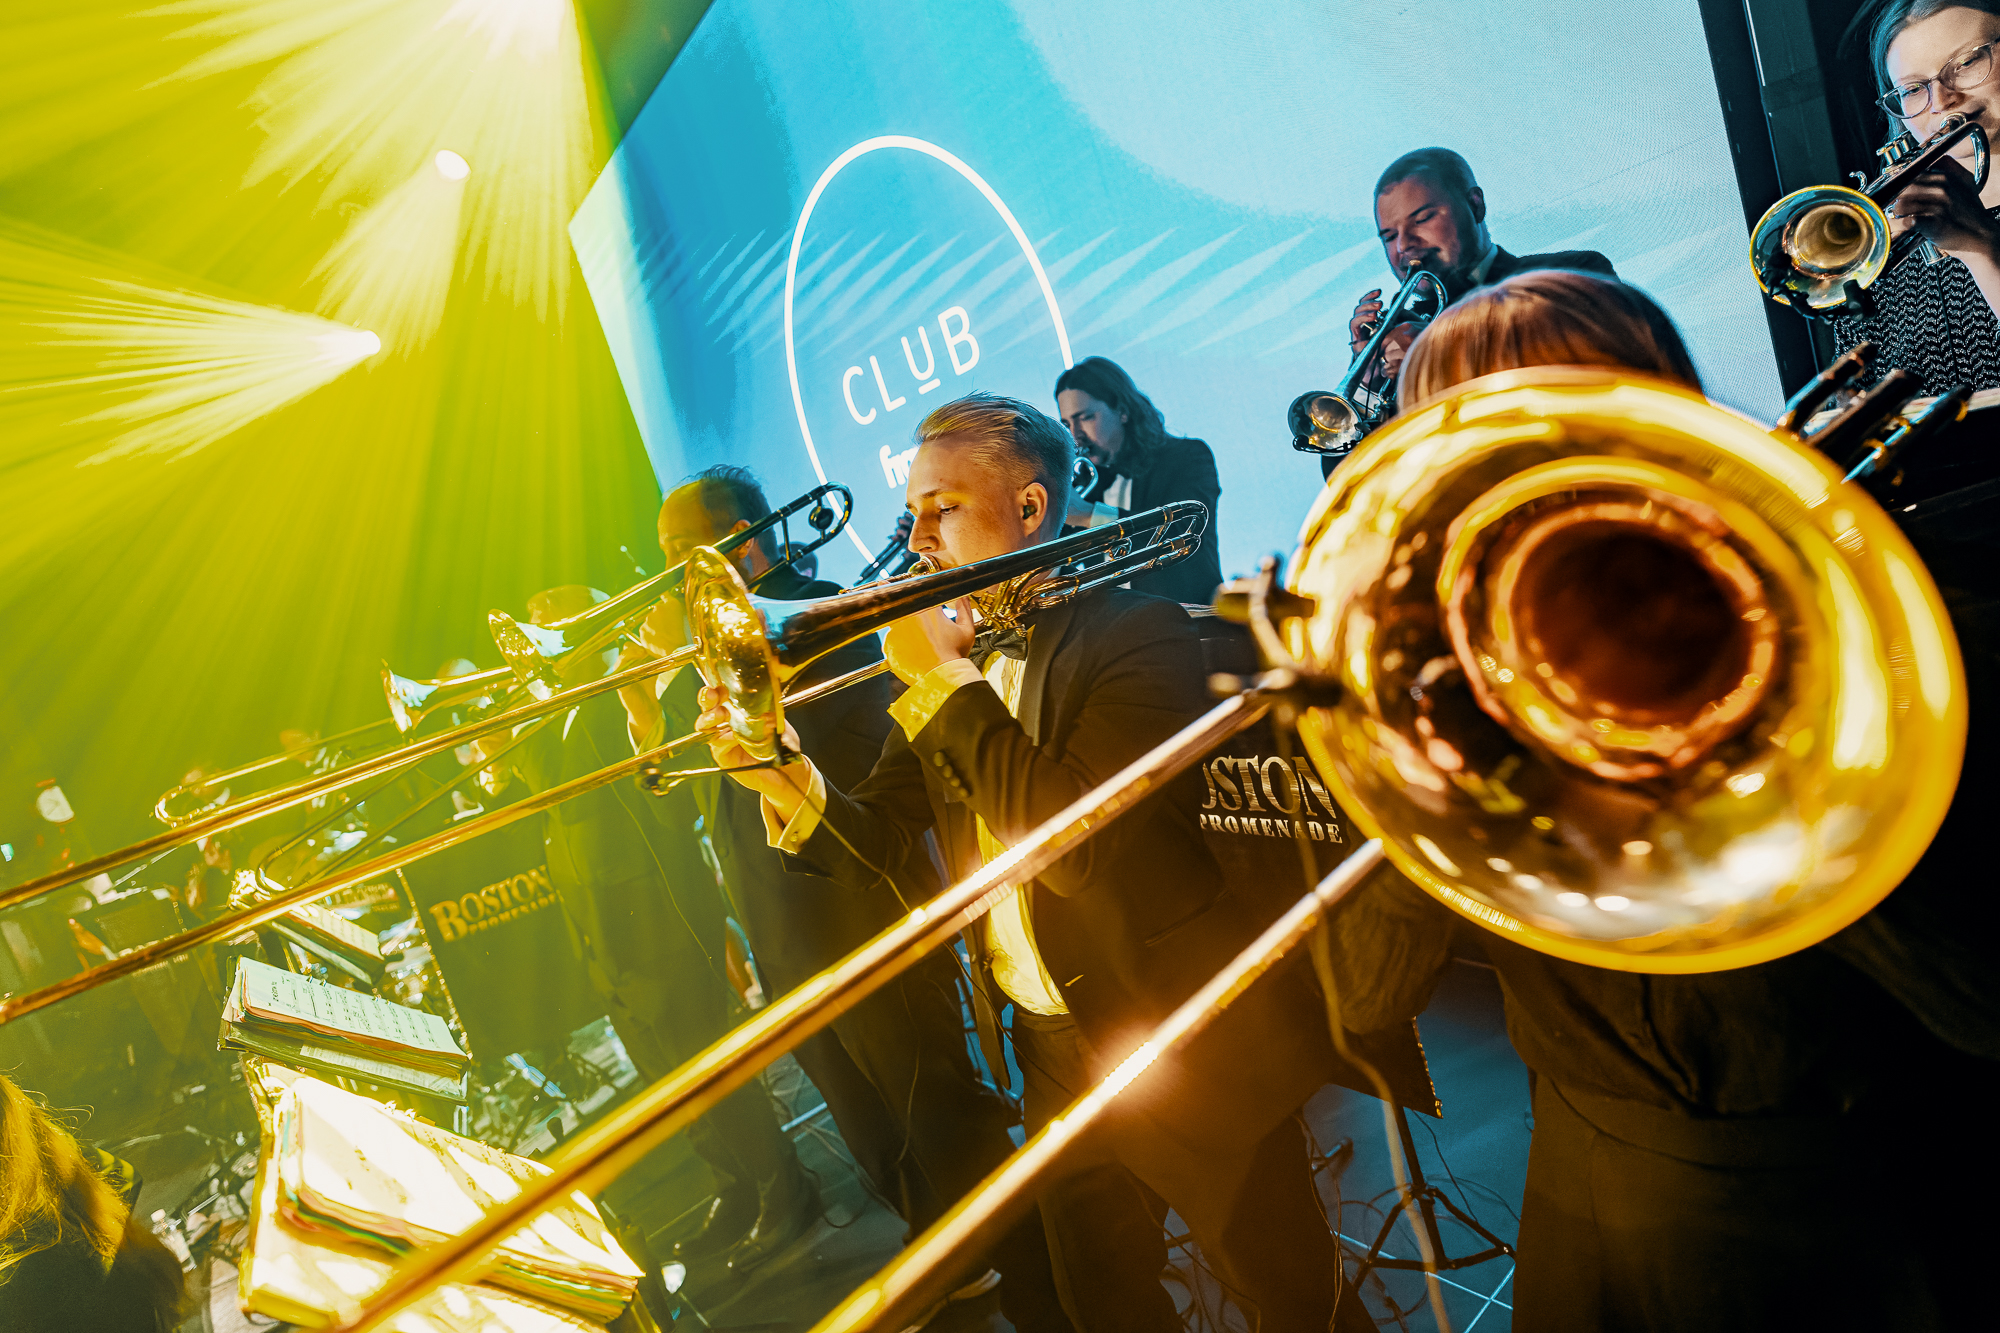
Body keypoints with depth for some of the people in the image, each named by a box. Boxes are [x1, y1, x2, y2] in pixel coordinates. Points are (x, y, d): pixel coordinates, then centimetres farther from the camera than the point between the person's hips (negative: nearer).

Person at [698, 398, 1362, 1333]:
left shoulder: (1137, 634, -18)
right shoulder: (949, 652, 3)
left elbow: (1073, 843, -31)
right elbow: (870, 848, 1)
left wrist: (945, 681, -23)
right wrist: (787, 777, -19)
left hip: (1193, 1050, -6)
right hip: (1056, 1054, 7)